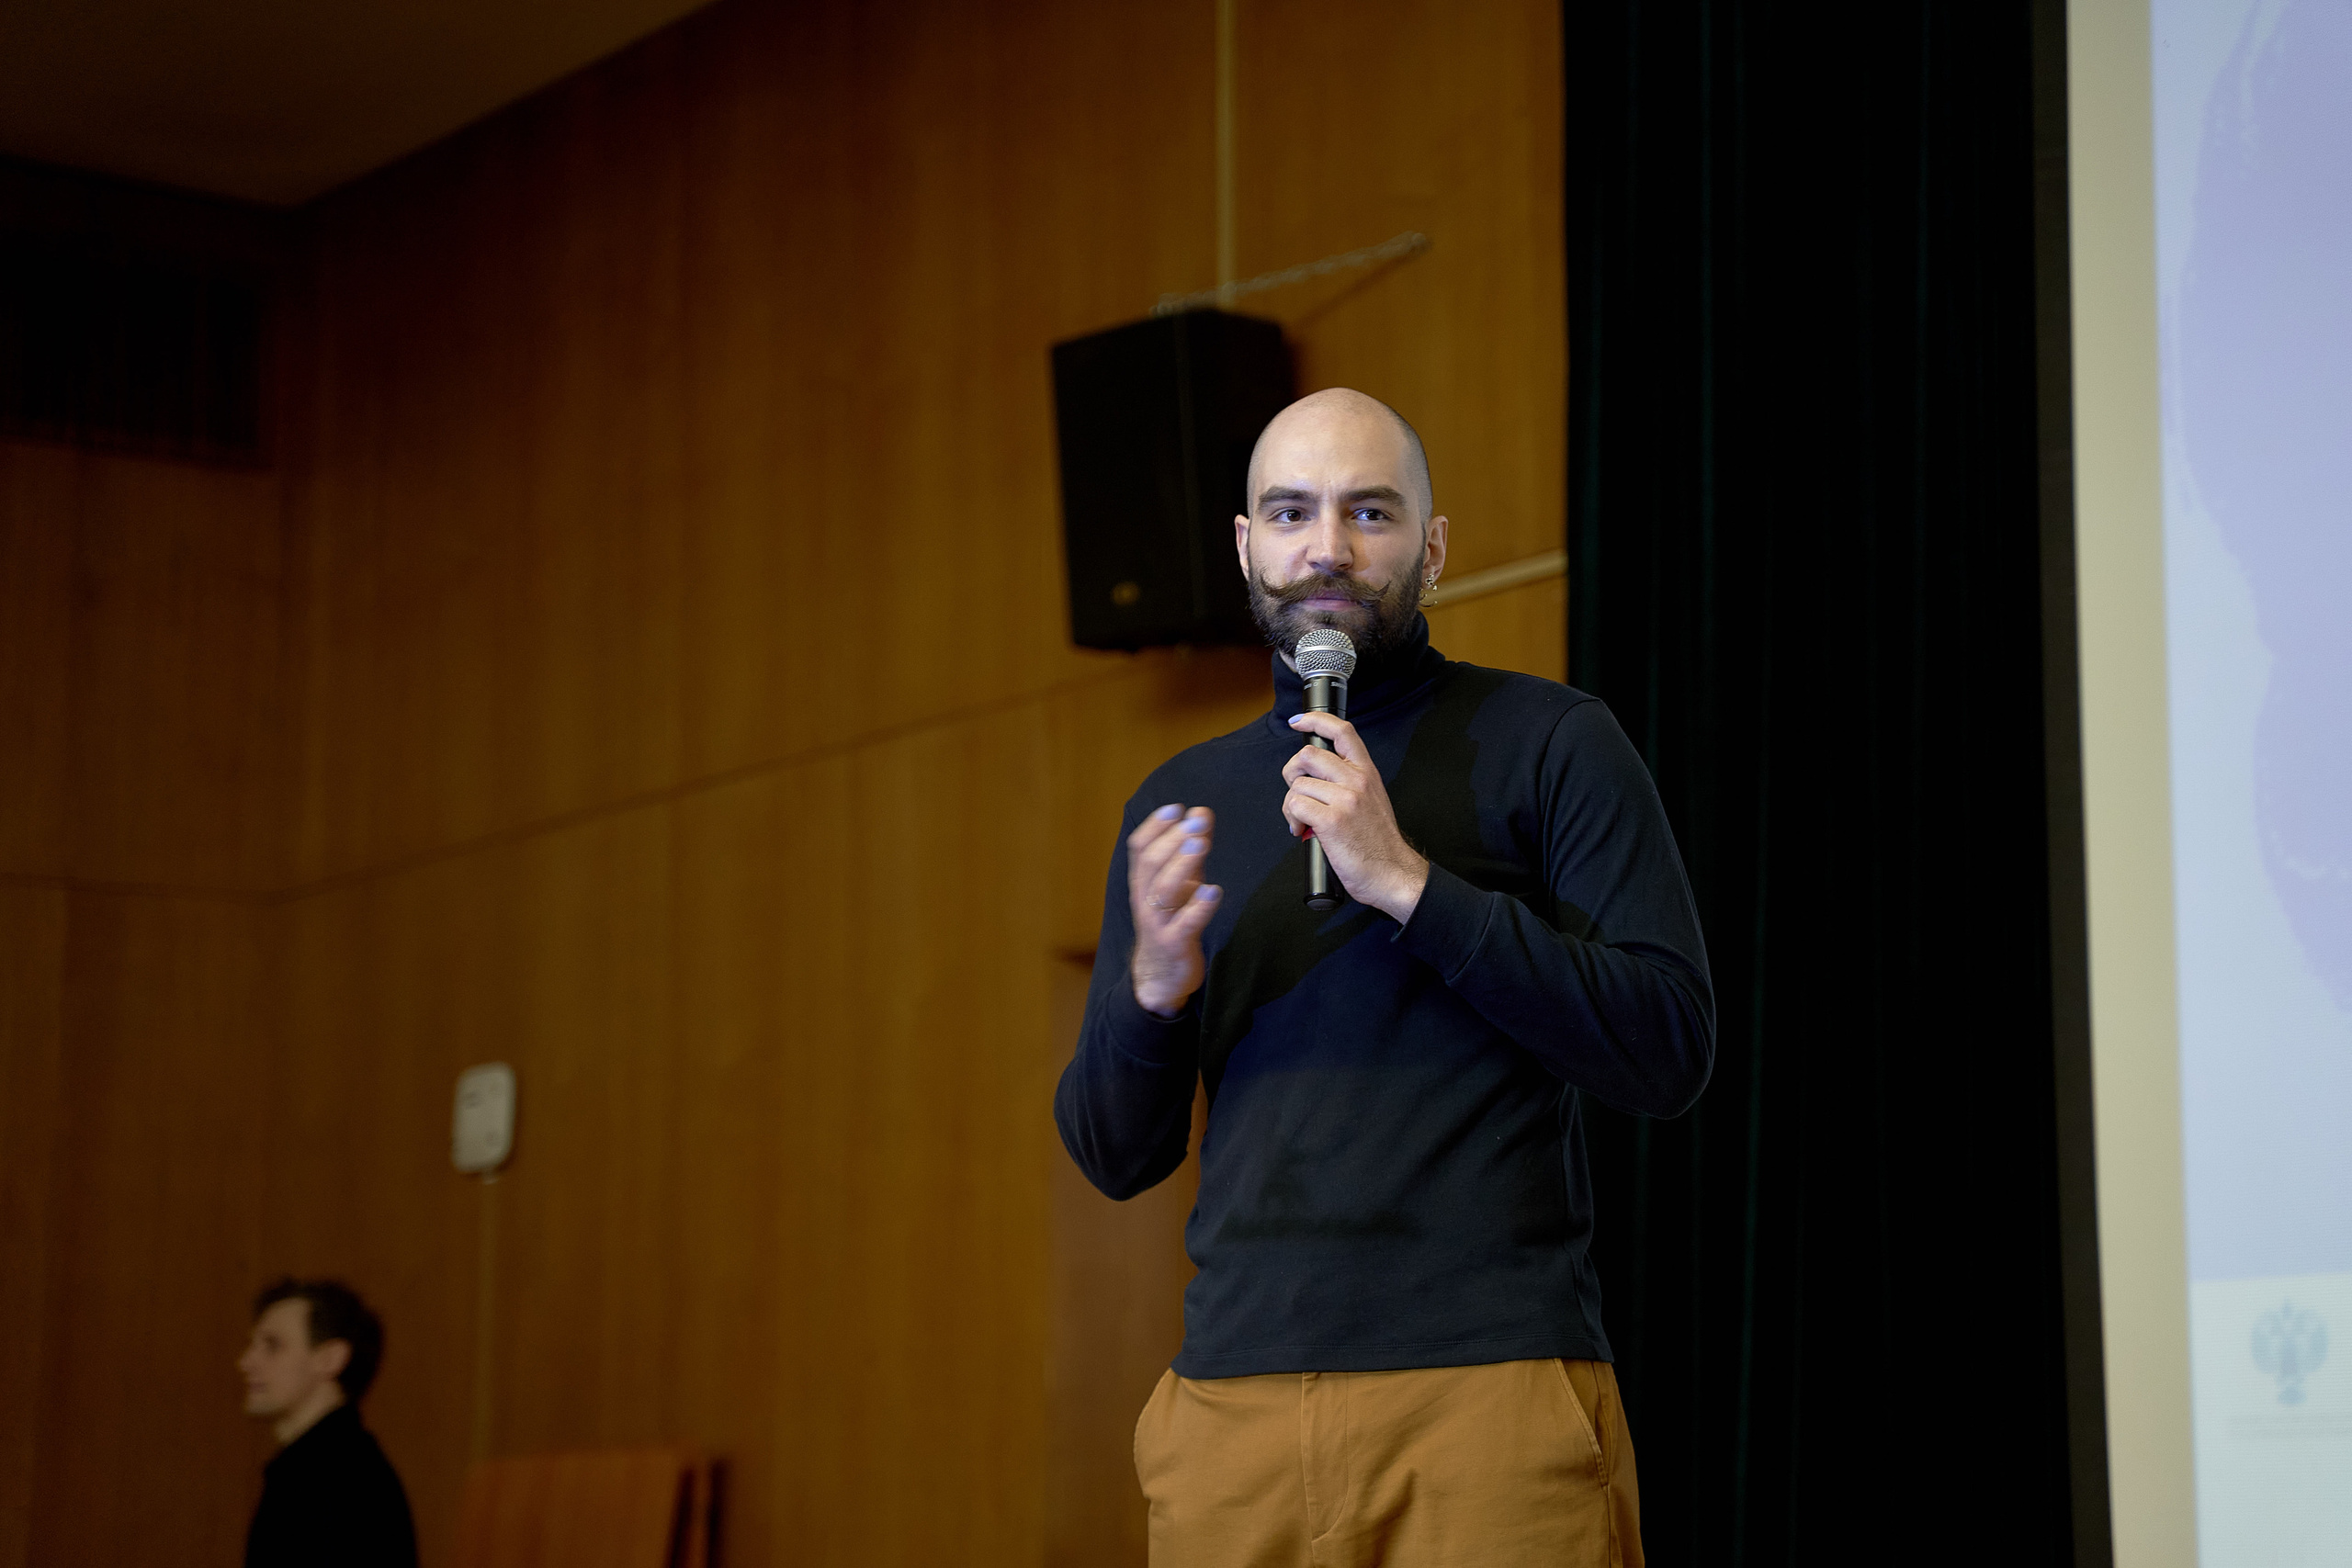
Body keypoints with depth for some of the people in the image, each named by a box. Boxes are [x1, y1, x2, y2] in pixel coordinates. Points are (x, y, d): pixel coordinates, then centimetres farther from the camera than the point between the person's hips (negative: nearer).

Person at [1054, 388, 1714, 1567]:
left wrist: (1409, 883, -12)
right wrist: (1152, 989, -6)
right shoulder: (1180, 801, 16)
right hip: (1233, 1395, 4)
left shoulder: (1549, 745, 4)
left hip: (1492, 1382, -3)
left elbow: (1670, 1053, -6)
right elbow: (1115, 1156, 15)